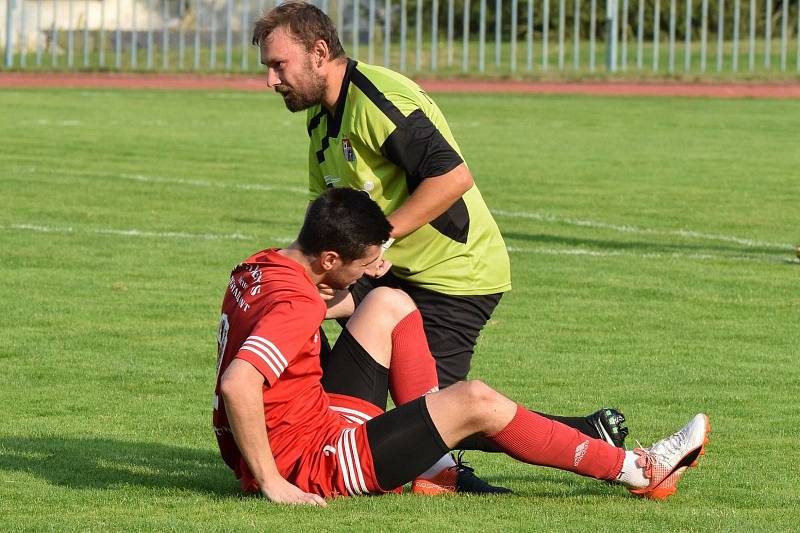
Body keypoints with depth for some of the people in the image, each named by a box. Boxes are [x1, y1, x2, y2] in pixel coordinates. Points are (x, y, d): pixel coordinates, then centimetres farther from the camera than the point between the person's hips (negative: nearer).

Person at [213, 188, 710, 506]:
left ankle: (433, 458, 13)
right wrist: (272, 484, -34)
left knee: (389, 304, 12)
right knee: (475, 401, -11)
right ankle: (635, 470, 0)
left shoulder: (256, 267, 3)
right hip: (309, 465, -10)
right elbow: (236, 385, -38)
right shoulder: (295, 304, -25)